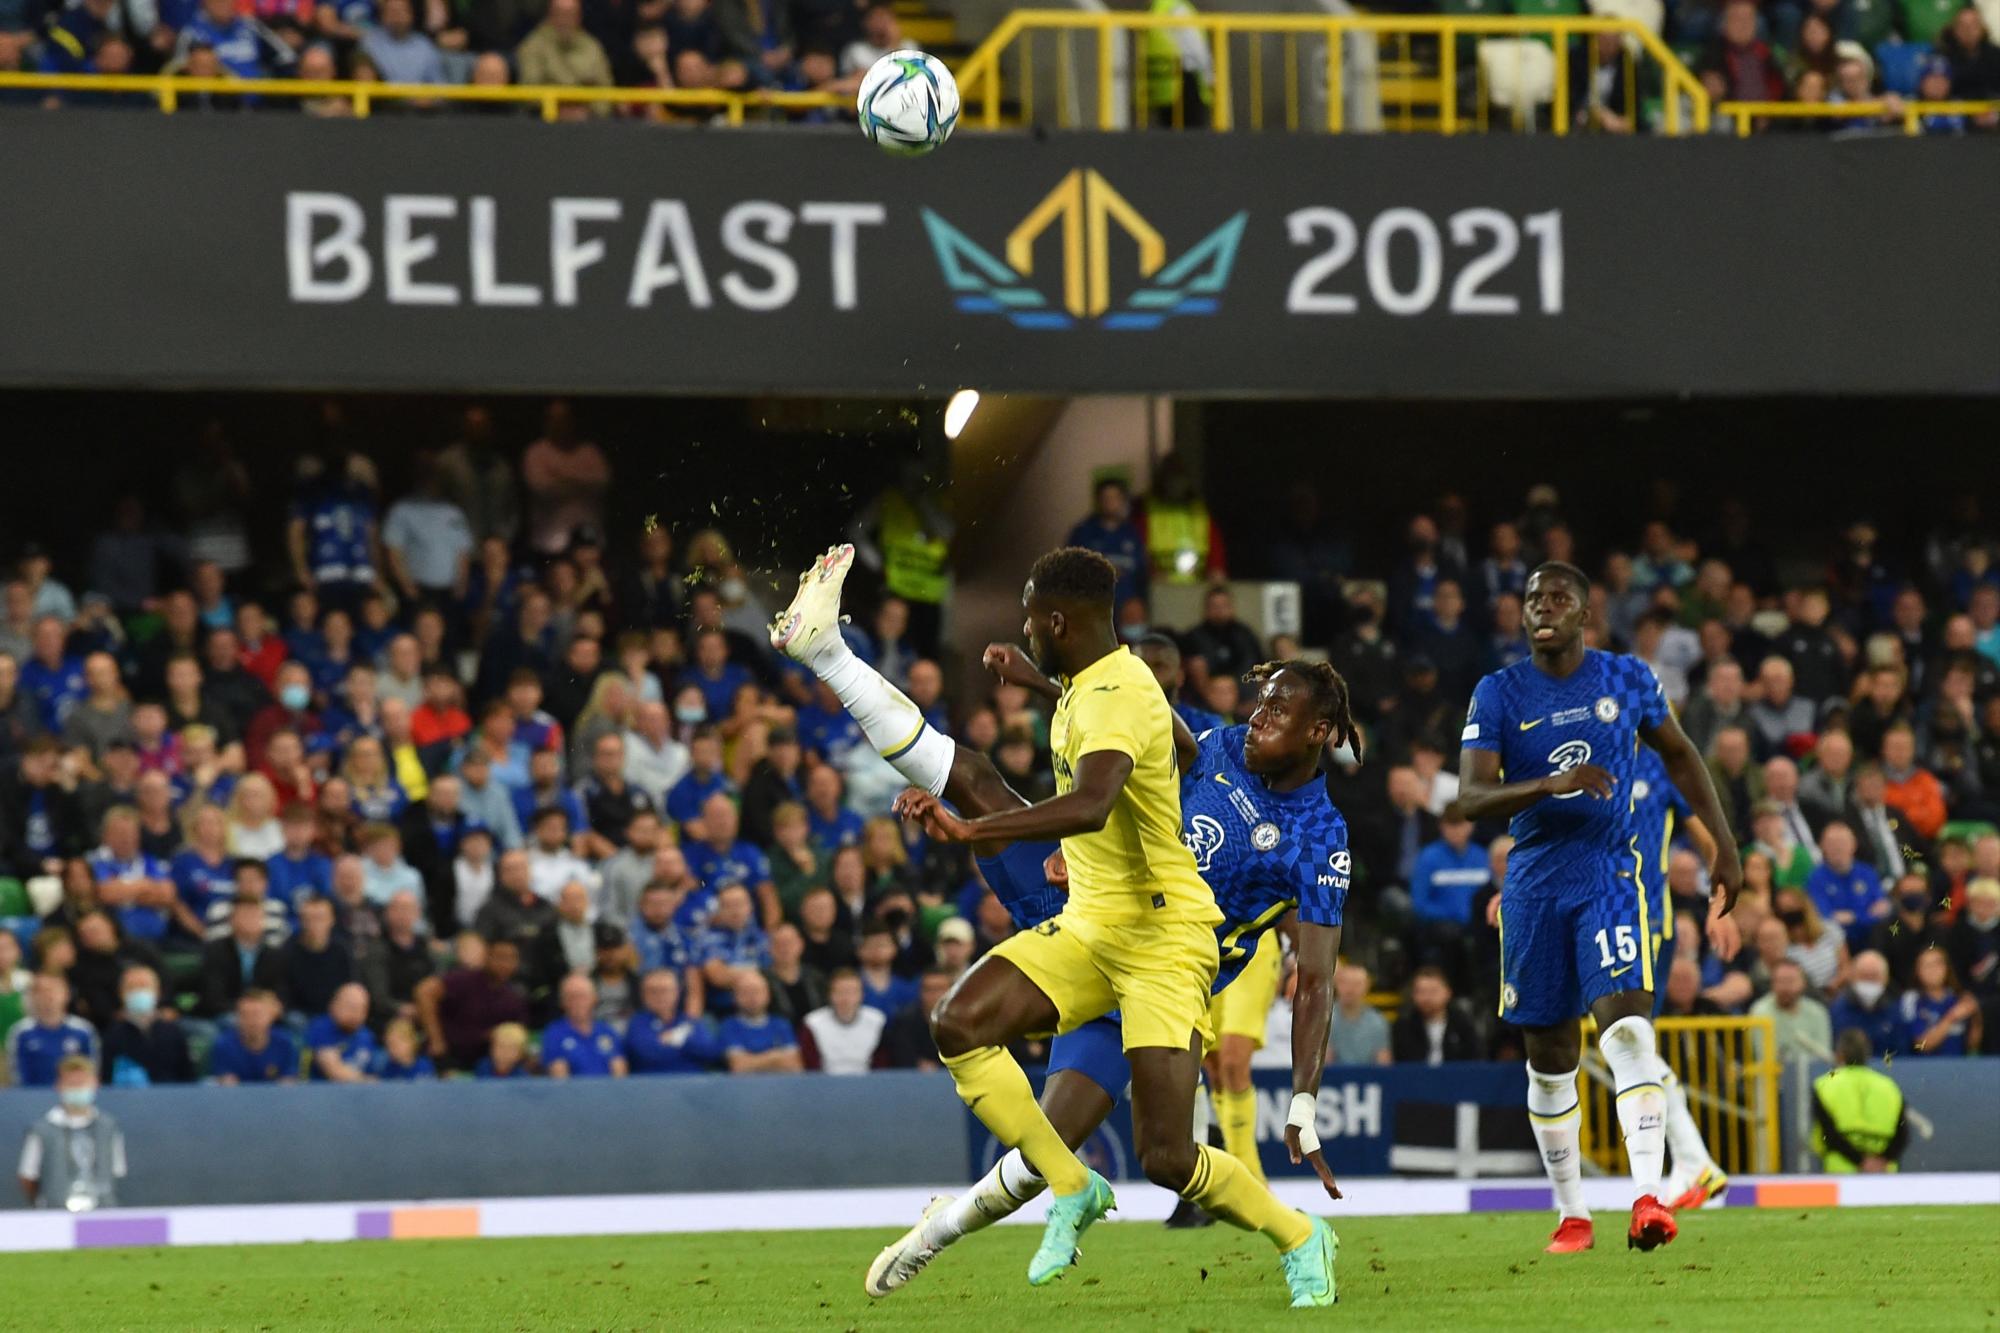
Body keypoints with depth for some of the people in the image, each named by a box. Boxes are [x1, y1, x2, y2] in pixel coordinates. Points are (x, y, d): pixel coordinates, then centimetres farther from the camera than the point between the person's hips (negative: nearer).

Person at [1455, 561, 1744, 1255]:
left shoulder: (1628, 679, 2)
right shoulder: (1498, 695, -1)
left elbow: (1680, 756, 17)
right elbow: (1471, 799, -11)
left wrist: (1724, 845, 12)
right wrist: (1549, 784, -28)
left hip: (1612, 872, -2)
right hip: (1535, 879, 2)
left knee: (1628, 1026, -21)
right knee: (1549, 1053, 7)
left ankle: (1648, 1195, -30)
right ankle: (1571, 1213, 19)